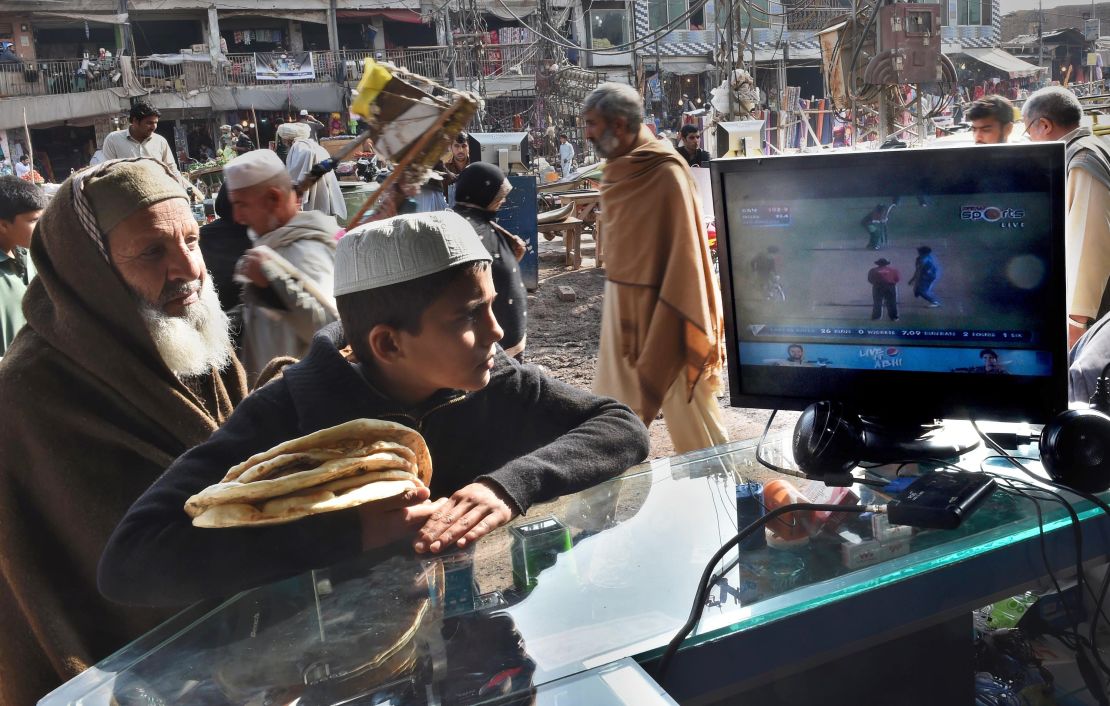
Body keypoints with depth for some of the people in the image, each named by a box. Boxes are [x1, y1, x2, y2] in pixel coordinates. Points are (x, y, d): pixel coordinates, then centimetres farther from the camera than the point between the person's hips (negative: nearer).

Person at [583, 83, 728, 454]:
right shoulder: (620, 170, 7)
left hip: (662, 304, -8)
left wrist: (678, 320, -19)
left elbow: (684, 250, -18)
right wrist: (615, 294, 12)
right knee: (613, 402, 15)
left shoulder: (666, 173, -17)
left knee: (683, 403, 5)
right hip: (621, 301, 8)